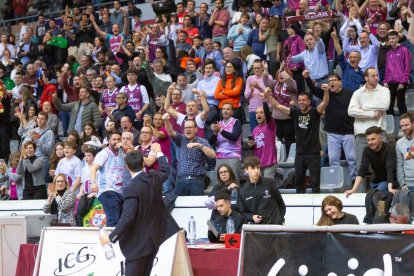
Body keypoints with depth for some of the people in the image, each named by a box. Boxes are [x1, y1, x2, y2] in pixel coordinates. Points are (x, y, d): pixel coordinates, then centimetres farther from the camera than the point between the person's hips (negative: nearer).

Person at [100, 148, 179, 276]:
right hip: (153, 238, 8)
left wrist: (111, 237, -17)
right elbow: (165, 170, 27)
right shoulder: (154, 178, 2)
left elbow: (128, 217, -25)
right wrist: (158, 152, 43)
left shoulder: (131, 188, -21)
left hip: (138, 242, -8)